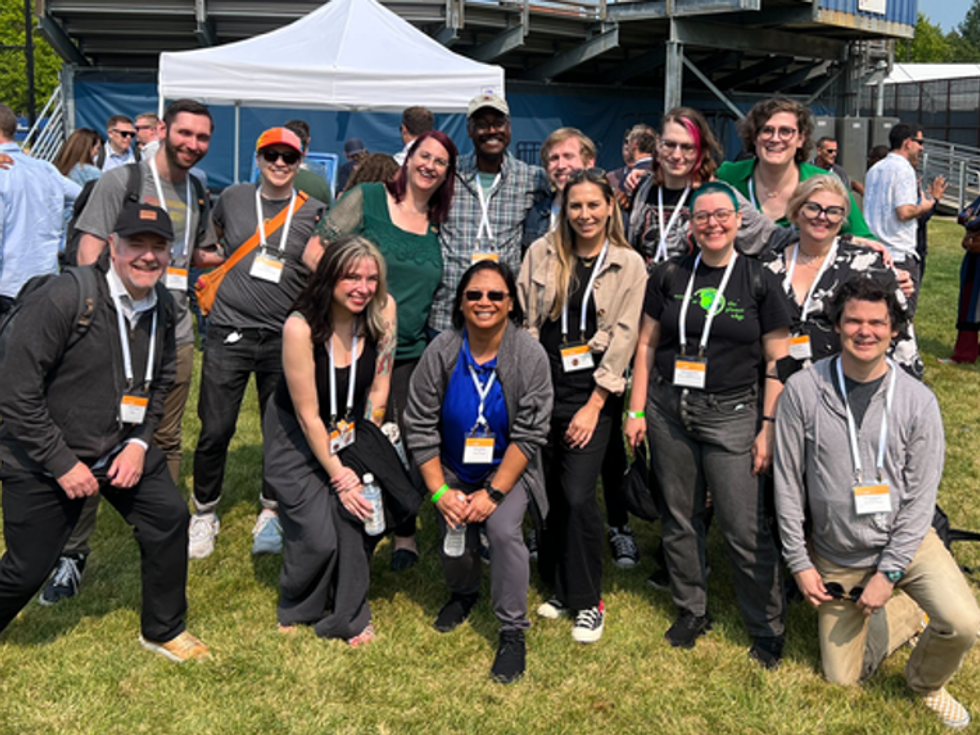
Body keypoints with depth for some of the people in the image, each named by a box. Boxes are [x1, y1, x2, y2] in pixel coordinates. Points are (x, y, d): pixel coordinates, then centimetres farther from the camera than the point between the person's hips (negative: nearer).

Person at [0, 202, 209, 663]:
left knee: (169, 516, -2)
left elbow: (160, 382, 11)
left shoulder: (162, 308, -2)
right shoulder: (61, 300, -23)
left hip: (122, 448, 6)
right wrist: (62, 464, -20)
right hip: (42, 458, -5)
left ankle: (163, 631, 19)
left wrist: (139, 442, -4)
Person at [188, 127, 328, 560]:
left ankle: (270, 515, 25)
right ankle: (204, 515, 21)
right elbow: (208, 242, 25)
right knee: (215, 430, 1)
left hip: (284, 337, 0)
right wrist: (221, 278, 16)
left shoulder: (313, 212, 3)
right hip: (229, 333, 0)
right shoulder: (233, 199, 6)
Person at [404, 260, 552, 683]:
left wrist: (493, 493, -20)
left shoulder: (530, 356, -18)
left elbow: (529, 434, -17)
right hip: (452, 471, 2)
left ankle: (513, 632, -5)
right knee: (453, 546, -1)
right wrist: (439, 492, -14)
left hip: (508, 470, -2)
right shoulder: (441, 352, -15)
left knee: (503, 530, -22)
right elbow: (420, 427, -10)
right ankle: (464, 593, 36)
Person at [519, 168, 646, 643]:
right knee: (547, 493, 6)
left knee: (577, 495, -10)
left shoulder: (629, 265, 1)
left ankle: (588, 602, 8)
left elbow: (623, 337, -3)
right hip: (542, 384, 3)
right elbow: (524, 321, 6)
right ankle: (559, 588, 26)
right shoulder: (542, 252, 6)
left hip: (592, 390, -3)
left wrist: (594, 405, -8)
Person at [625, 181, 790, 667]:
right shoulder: (670, 276, 6)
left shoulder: (759, 281, -1)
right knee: (678, 518, 12)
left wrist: (769, 427, -6)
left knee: (745, 530, -3)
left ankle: (767, 630, 15)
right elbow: (647, 344, 10)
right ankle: (692, 611, 30)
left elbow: (778, 361, 0)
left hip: (730, 414, -3)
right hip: (668, 410, 3)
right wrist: (637, 410, 4)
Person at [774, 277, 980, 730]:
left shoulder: (918, 401, -12)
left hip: (904, 541, 0)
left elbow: (920, 497, -10)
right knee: (843, 677, 9)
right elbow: (787, 484, -8)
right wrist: (799, 562, -7)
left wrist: (888, 573, -15)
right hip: (835, 557, 1)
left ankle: (926, 682, 11)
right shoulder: (803, 391, -13)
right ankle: (908, 613, 37)